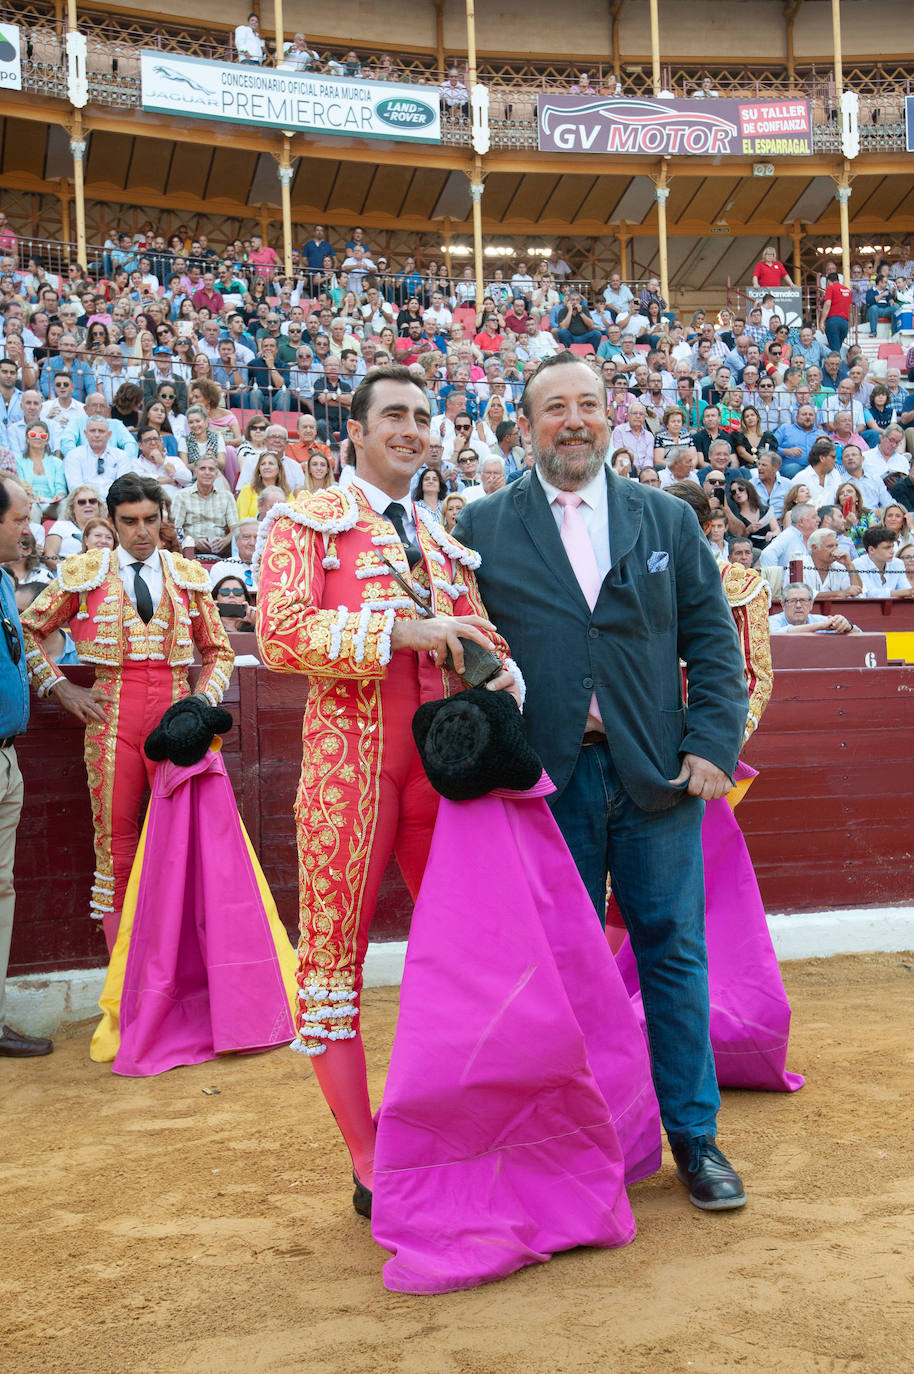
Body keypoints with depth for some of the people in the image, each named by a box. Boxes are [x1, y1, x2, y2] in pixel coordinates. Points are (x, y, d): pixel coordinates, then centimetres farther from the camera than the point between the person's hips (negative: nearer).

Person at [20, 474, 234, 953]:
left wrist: (203, 701, 2)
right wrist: (59, 688, 2)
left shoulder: (188, 575, 12)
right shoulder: (84, 572, 7)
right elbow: (28, 630, 13)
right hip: (111, 712, -1)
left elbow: (218, 651, 18)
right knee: (115, 841, -1)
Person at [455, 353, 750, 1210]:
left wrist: (712, 744, -3)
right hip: (548, 779, -1)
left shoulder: (668, 520, 10)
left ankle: (693, 1136, 22)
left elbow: (713, 640, 7)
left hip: (657, 775, 1)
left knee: (673, 951, 7)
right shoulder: (482, 528, 5)